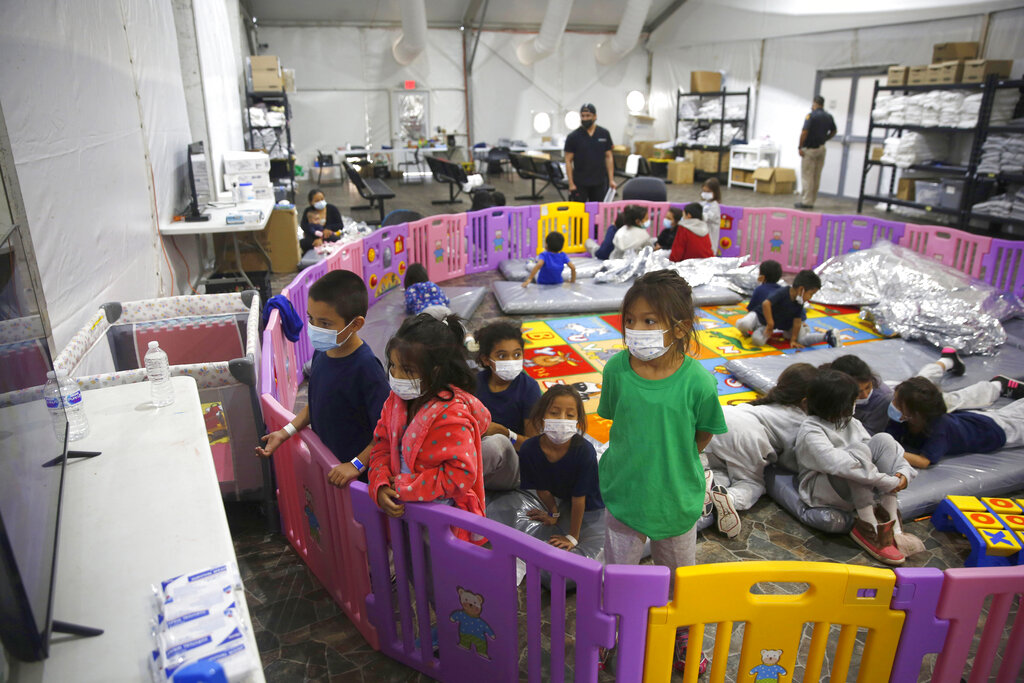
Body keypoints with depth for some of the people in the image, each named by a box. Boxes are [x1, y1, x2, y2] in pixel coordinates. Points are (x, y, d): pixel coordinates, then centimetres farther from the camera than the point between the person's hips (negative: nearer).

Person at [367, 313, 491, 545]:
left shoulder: (452, 415, -28)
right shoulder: (396, 400, -4)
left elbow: (460, 474, -28)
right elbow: (382, 446, 5)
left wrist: (405, 487, -21)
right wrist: (380, 487, -13)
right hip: (402, 511, 7)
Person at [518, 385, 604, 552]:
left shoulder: (584, 451, -38)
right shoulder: (529, 449, -28)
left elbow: (579, 498, -27)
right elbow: (542, 488, -9)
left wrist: (573, 537, -17)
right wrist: (554, 513, 7)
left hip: (591, 506, -3)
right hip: (563, 501, 3)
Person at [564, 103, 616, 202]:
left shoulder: (604, 134, 5)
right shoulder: (573, 137, -3)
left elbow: (608, 157, 7)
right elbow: (568, 161, -2)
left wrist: (611, 179, 1)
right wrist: (571, 183, -9)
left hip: (599, 183, 3)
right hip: (580, 183, -2)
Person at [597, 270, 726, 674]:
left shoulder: (697, 380, -23)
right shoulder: (616, 369, -17)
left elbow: (703, 436, -7)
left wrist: (672, 467, -2)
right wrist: (637, 462, 0)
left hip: (678, 499, 0)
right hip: (624, 494, 1)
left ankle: (682, 636, 53)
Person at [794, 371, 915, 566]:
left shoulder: (851, 423, 6)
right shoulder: (810, 431, -19)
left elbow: (892, 449, 2)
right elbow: (838, 464, -35)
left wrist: (904, 471, -20)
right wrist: (888, 482, -33)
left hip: (856, 489, 7)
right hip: (821, 488, -7)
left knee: (883, 440, -14)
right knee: (858, 450, -32)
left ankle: (890, 520, -19)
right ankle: (868, 526, -26)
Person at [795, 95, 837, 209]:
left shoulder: (811, 116, -13)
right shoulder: (829, 117, 8)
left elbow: (804, 133, -20)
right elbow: (833, 132, 15)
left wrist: (800, 147, -12)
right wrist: (823, 140, 18)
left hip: (810, 149, -7)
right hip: (821, 149, 7)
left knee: (807, 176, -3)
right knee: (816, 176, 11)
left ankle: (806, 201, -4)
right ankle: (812, 201, 17)